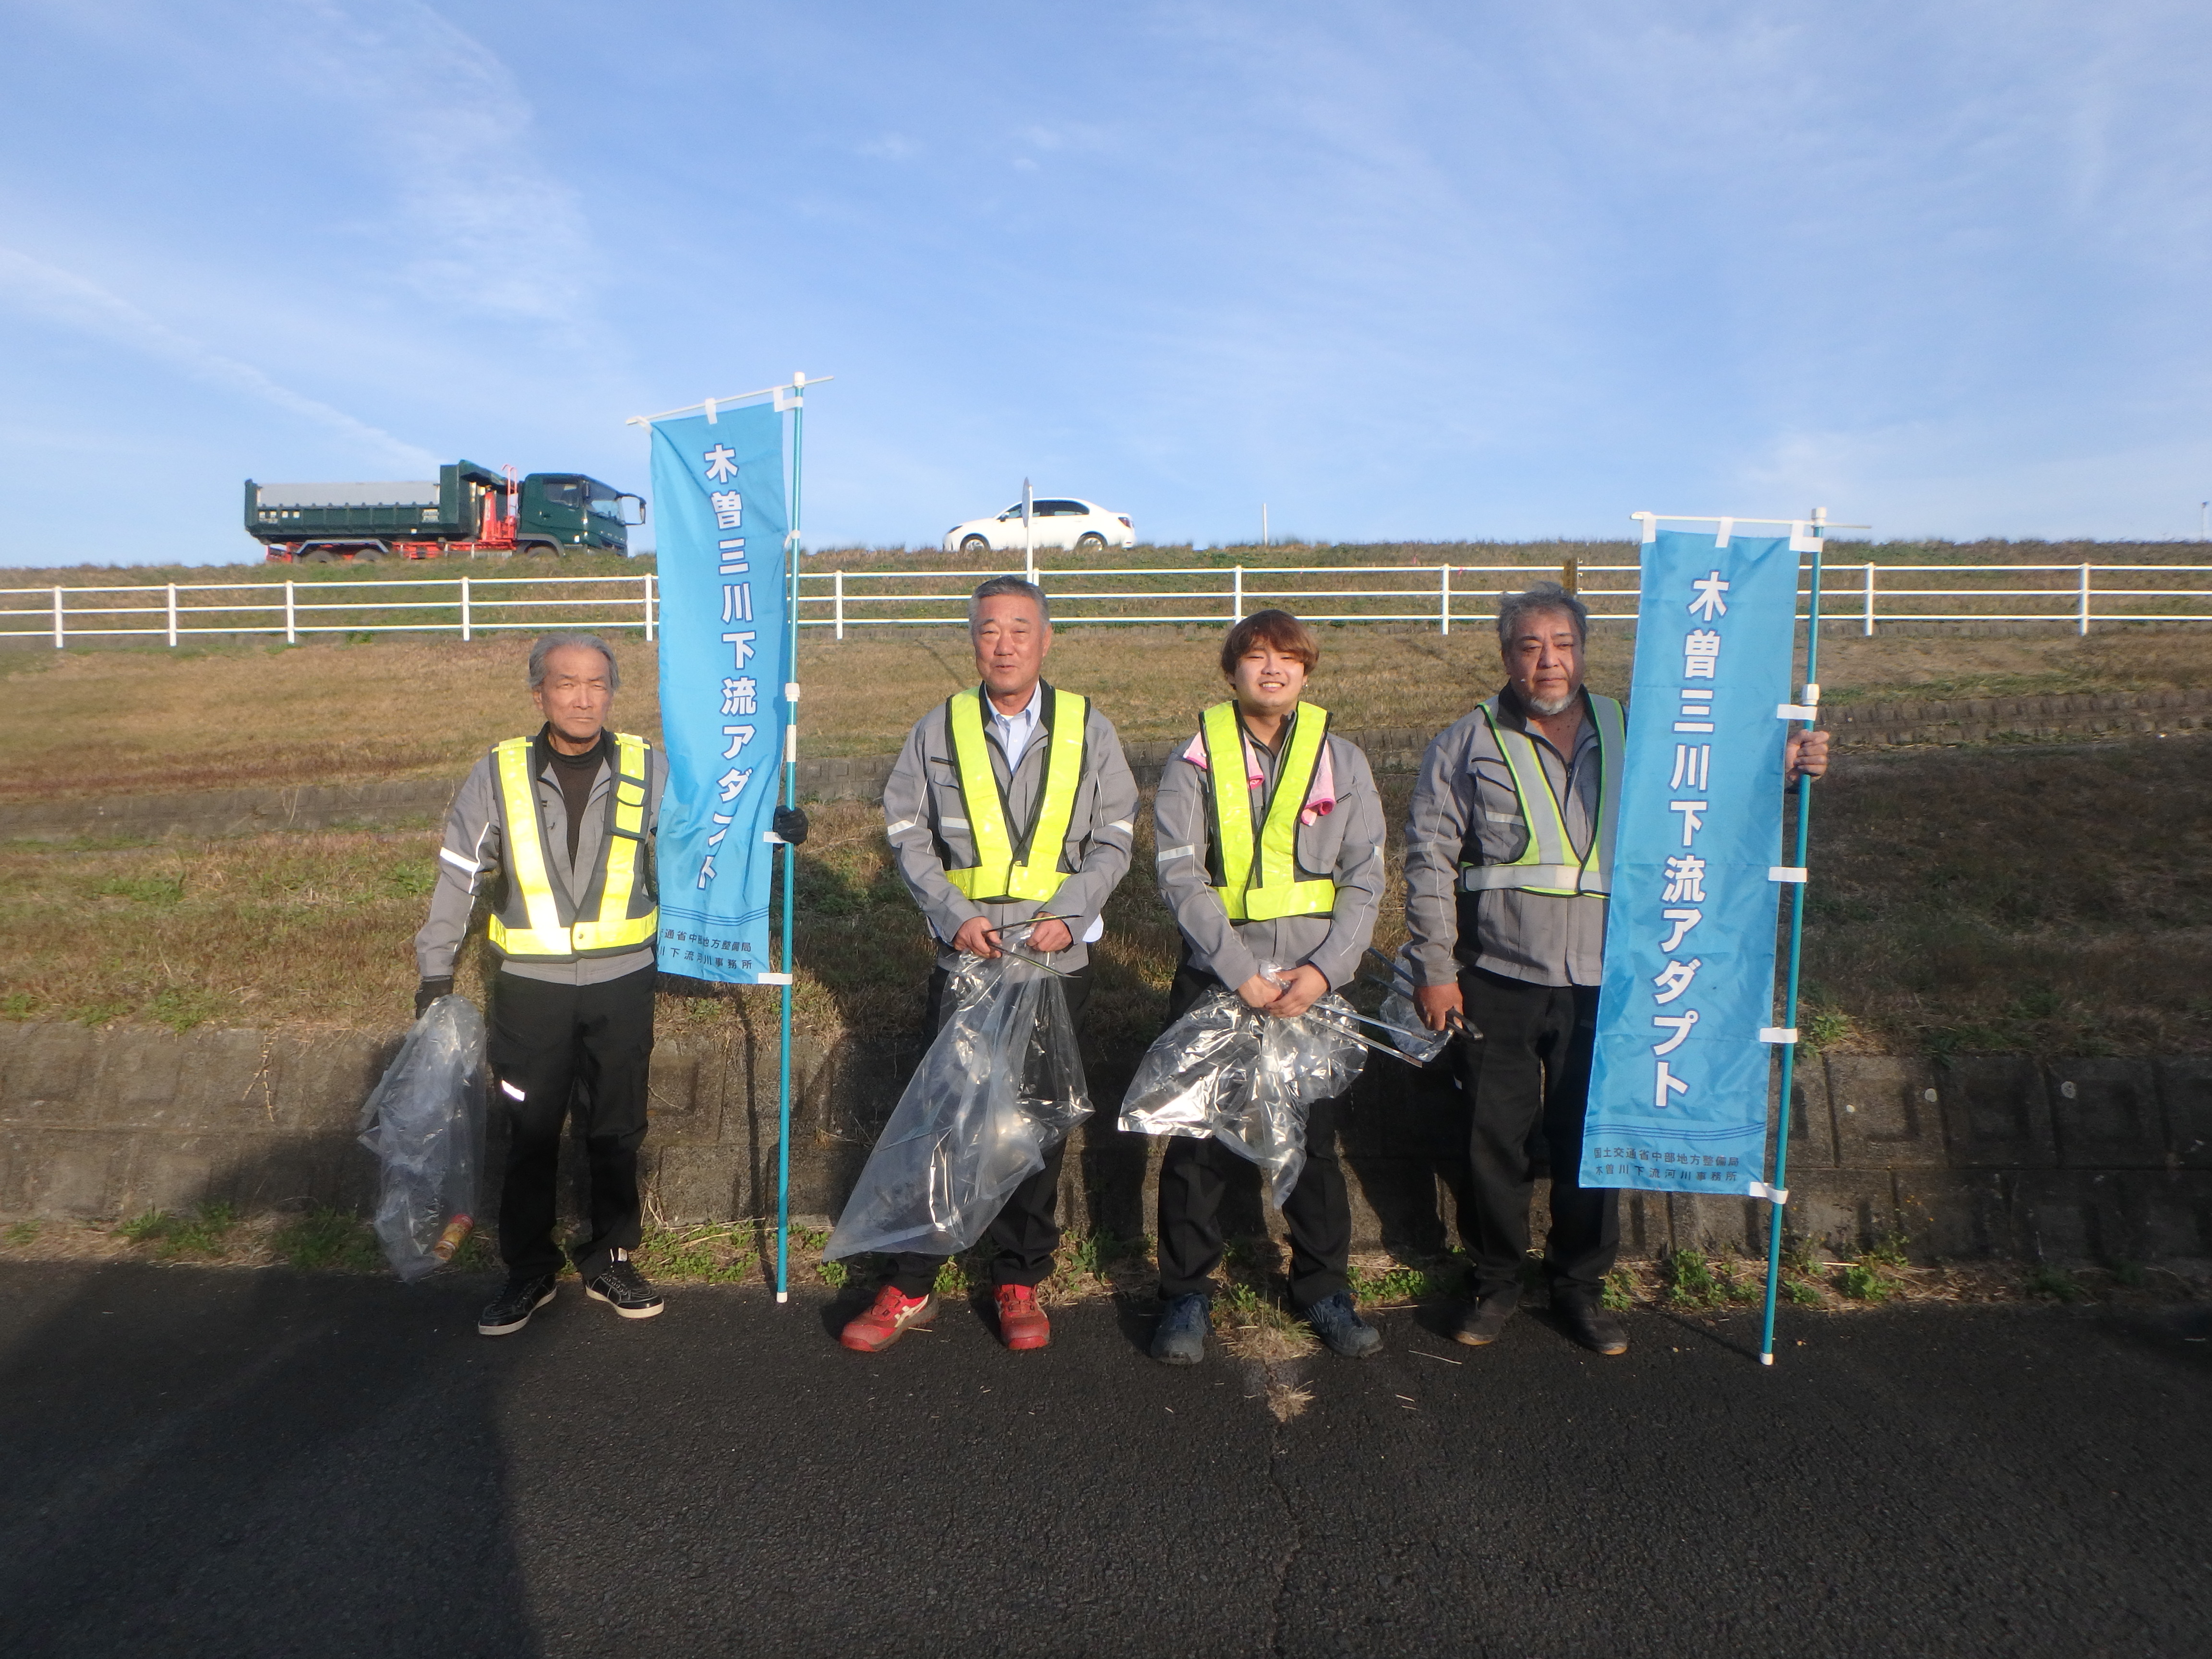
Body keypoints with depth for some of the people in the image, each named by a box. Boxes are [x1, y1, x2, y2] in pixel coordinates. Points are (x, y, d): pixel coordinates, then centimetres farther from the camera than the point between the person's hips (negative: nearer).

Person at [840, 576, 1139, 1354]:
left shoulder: (1087, 727, 2)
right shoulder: (941, 727, 3)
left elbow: (1114, 840, 3)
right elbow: (908, 832, 4)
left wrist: (1068, 914, -11)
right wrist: (953, 914, -9)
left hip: (1056, 961, 0)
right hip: (964, 956, 0)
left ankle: (1020, 1281, 26)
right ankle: (910, 1287, 17)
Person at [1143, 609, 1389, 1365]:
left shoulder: (1341, 760, 6)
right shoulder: (1197, 759, 0)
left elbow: (1364, 878, 3)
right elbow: (1180, 876, -7)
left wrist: (1325, 969, -10)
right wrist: (1241, 973, -13)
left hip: (1313, 983, 2)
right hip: (1214, 981, -1)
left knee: (1314, 1140, 9)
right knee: (1198, 1143, 4)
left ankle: (1323, 1288, 28)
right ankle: (1186, 1294, 21)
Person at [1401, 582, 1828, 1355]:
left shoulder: (1630, 732, 11)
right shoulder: (1467, 745, 3)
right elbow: (1429, 862, 0)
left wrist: (1782, 764, 3)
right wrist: (1435, 968, -5)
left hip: (1602, 982, 2)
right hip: (1499, 980, -2)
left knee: (1592, 1139, 10)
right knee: (1496, 1139, 6)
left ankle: (1581, 1285, 29)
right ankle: (1495, 1283, 25)